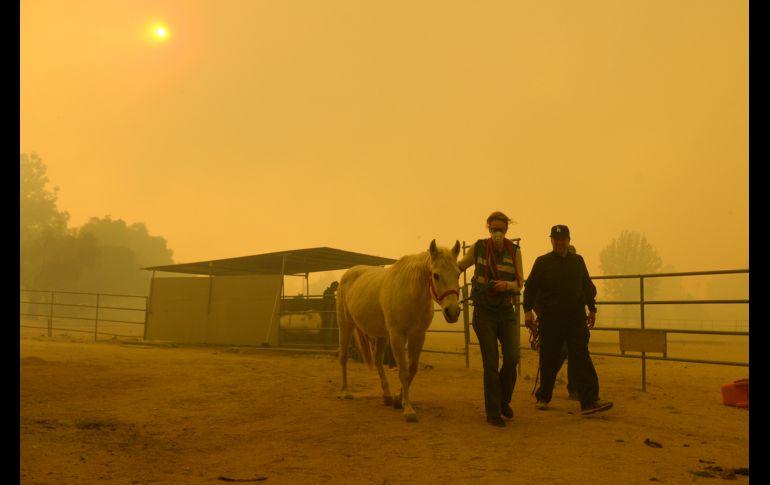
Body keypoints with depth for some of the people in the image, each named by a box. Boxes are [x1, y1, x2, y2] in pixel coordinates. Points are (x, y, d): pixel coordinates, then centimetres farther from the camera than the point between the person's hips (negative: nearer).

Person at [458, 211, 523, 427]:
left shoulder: (514, 251, 0)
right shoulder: (478, 247, -2)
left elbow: (519, 285, 1)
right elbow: (459, 266, 12)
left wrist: (507, 285, -20)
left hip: (507, 311, 2)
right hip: (484, 312, -1)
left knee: (512, 357, -10)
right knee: (491, 363, -3)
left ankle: (504, 399, 18)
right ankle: (492, 412, 10)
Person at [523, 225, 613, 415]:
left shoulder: (578, 261, 12)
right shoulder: (542, 262, 1)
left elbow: (588, 287, 18)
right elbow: (530, 287, -1)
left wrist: (592, 309, 13)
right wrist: (528, 310, -10)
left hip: (576, 320, 2)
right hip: (550, 320, -2)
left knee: (581, 359, -6)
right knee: (549, 362, 6)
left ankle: (589, 401, -8)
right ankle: (543, 397, 22)